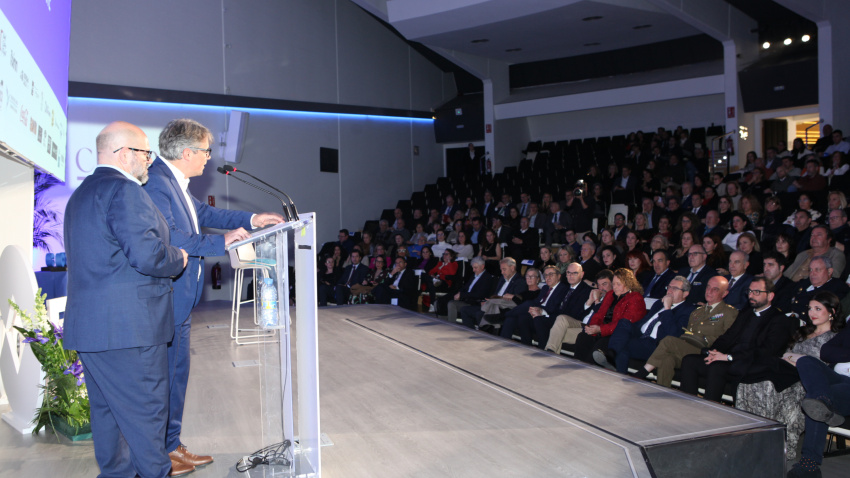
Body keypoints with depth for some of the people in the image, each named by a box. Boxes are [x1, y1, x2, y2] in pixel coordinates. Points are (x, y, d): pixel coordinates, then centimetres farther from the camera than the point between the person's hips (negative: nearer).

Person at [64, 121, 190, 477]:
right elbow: (147, 255, -23)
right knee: (145, 410, 0)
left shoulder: (80, 194, 19)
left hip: (88, 325, 10)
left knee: (107, 409, 17)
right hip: (129, 327, -10)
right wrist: (179, 259, -4)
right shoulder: (125, 191, -14)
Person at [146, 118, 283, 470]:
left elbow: (203, 213, 21)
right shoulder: (155, 183, -20)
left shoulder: (175, 183, 11)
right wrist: (221, 242, -21)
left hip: (180, 301, 10)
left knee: (176, 375, 18)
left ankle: (171, 445, 31)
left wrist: (251, 219, 14)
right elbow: (166, 238, -26)